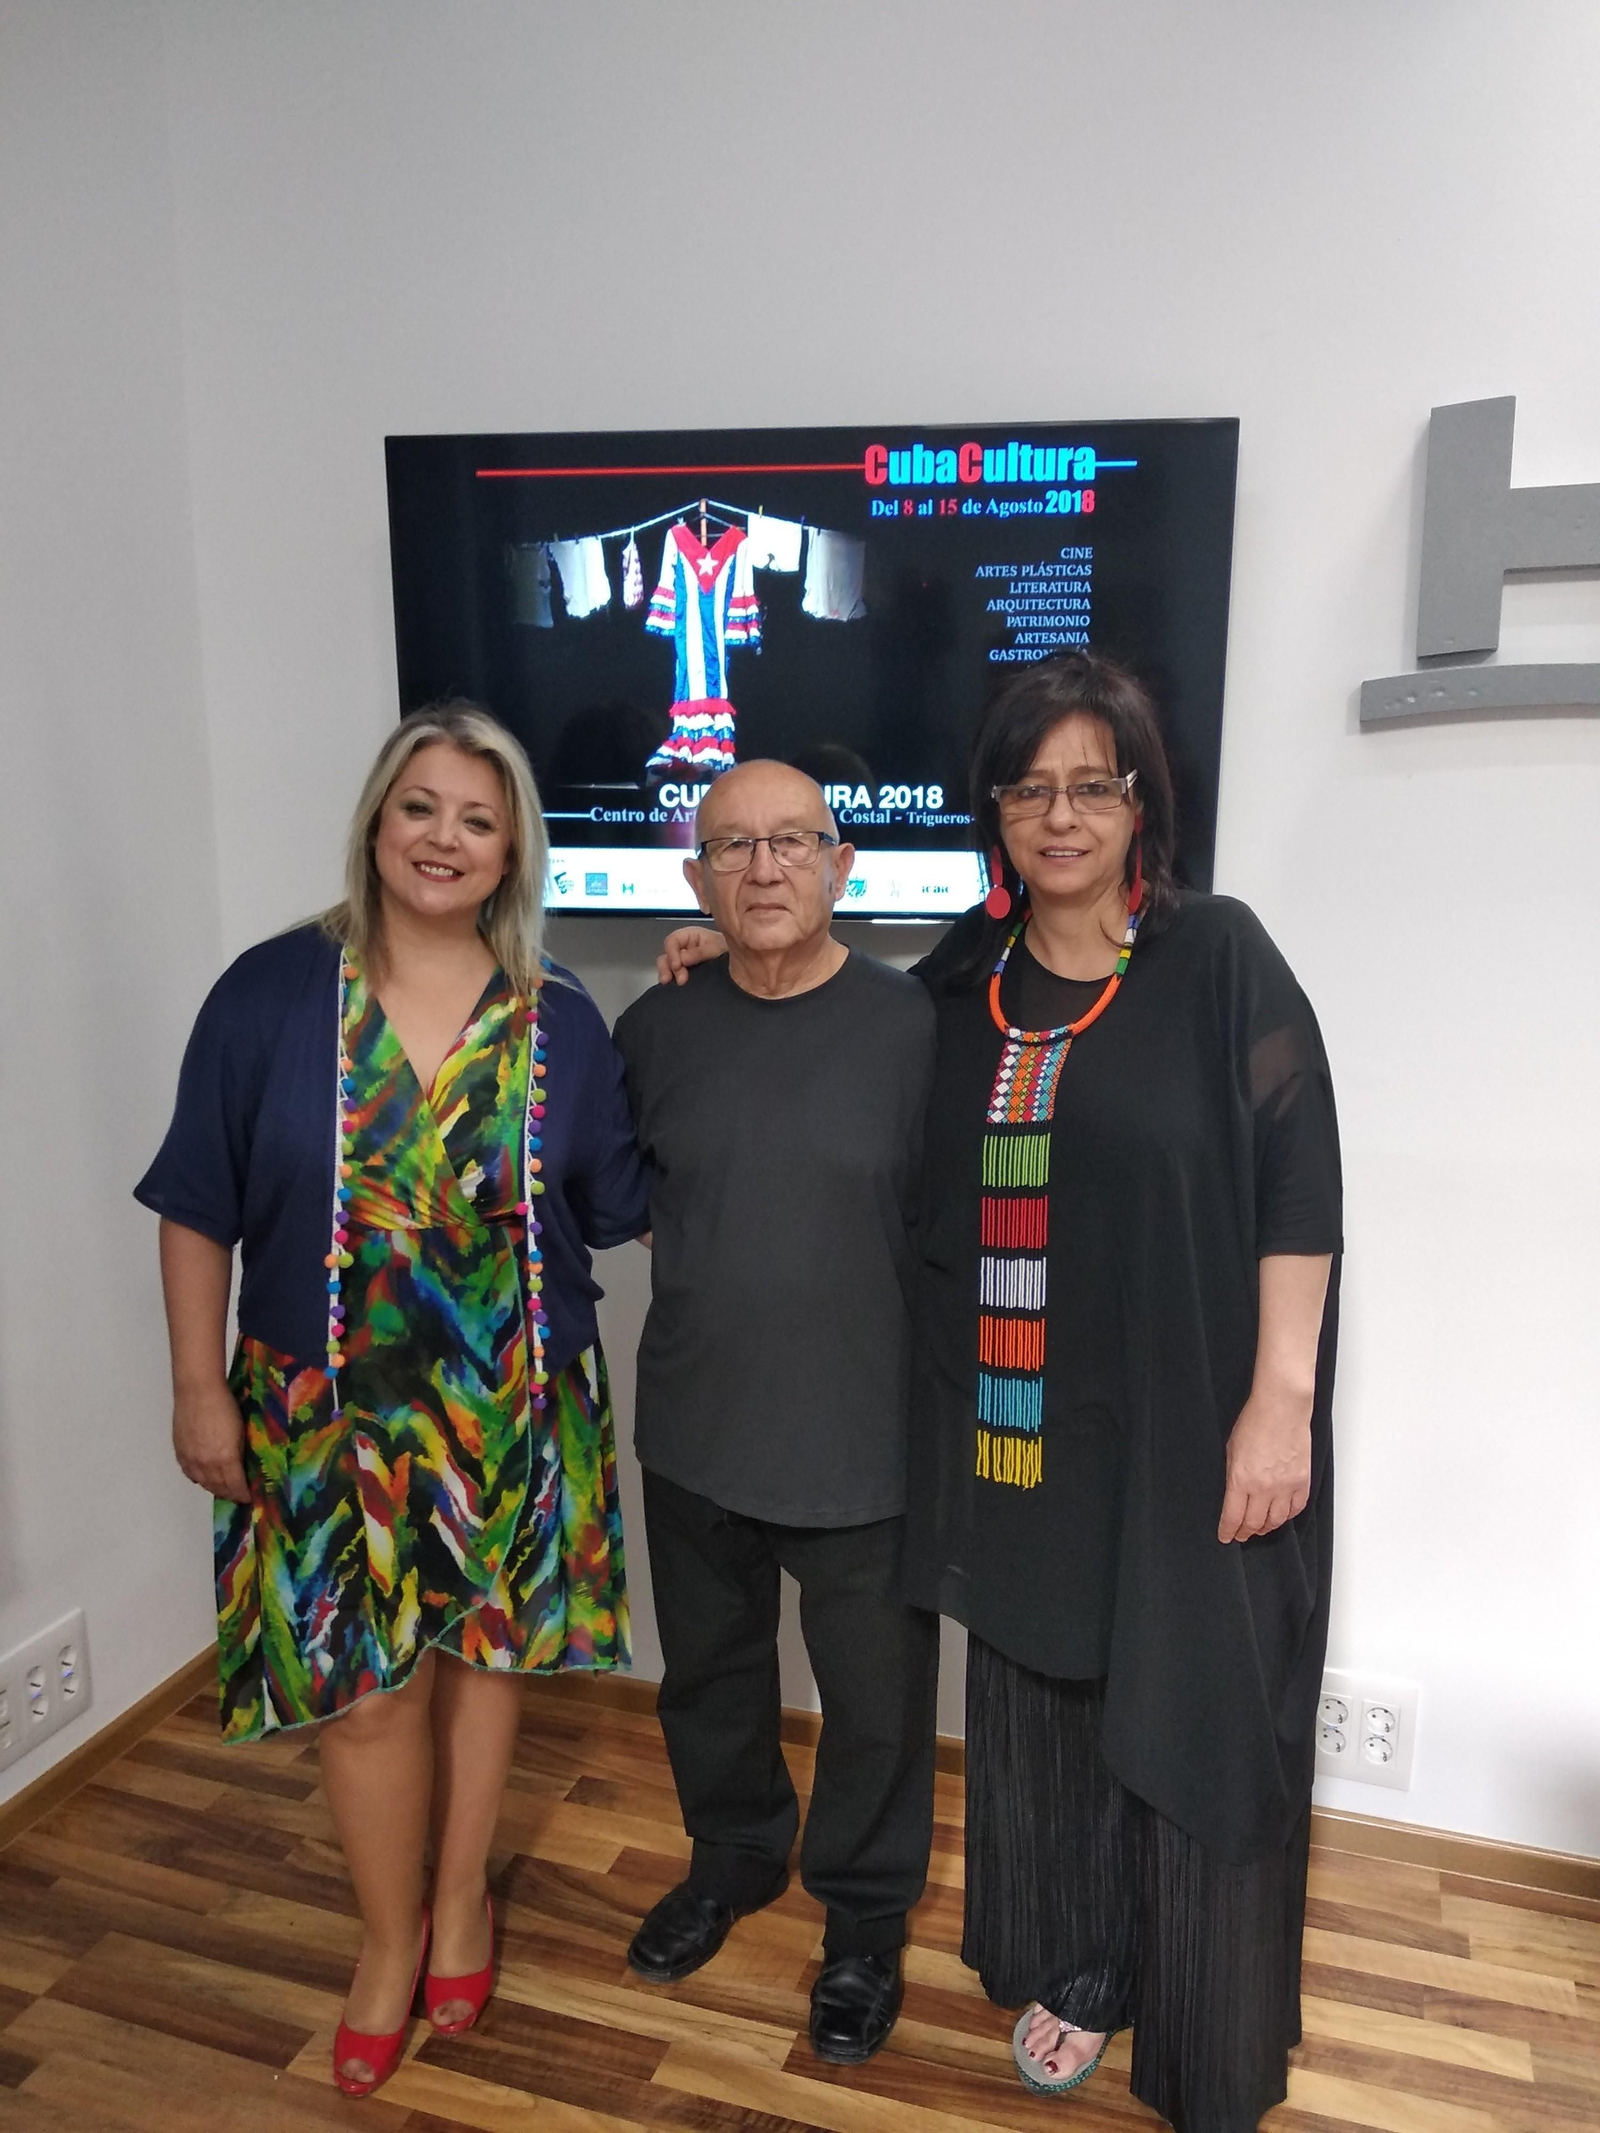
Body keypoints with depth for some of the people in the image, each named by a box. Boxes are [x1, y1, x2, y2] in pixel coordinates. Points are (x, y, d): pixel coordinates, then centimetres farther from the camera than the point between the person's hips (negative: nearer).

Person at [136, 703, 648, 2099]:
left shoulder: (561, 1023, -3)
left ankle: (462, 1897, 43)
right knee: (364, 1683, 10)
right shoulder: (272, 992, -7)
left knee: (485, 1651, 16)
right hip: (330, 1412, -1)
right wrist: (199, 1386, -3)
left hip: (516, 1413, 1)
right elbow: (201, 1207, -2)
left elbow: (624, 1206, 1)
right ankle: (392, 1938, 37)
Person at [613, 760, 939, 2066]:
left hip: (868, 1449, -3)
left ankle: (866, 1917, 42)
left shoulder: (912, 1026, -14)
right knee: (709, 1674, 24)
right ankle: (734, 1856, 52)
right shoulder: (659, 1027, -2)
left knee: (876, 1702, 15)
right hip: (694, 1435, 4)